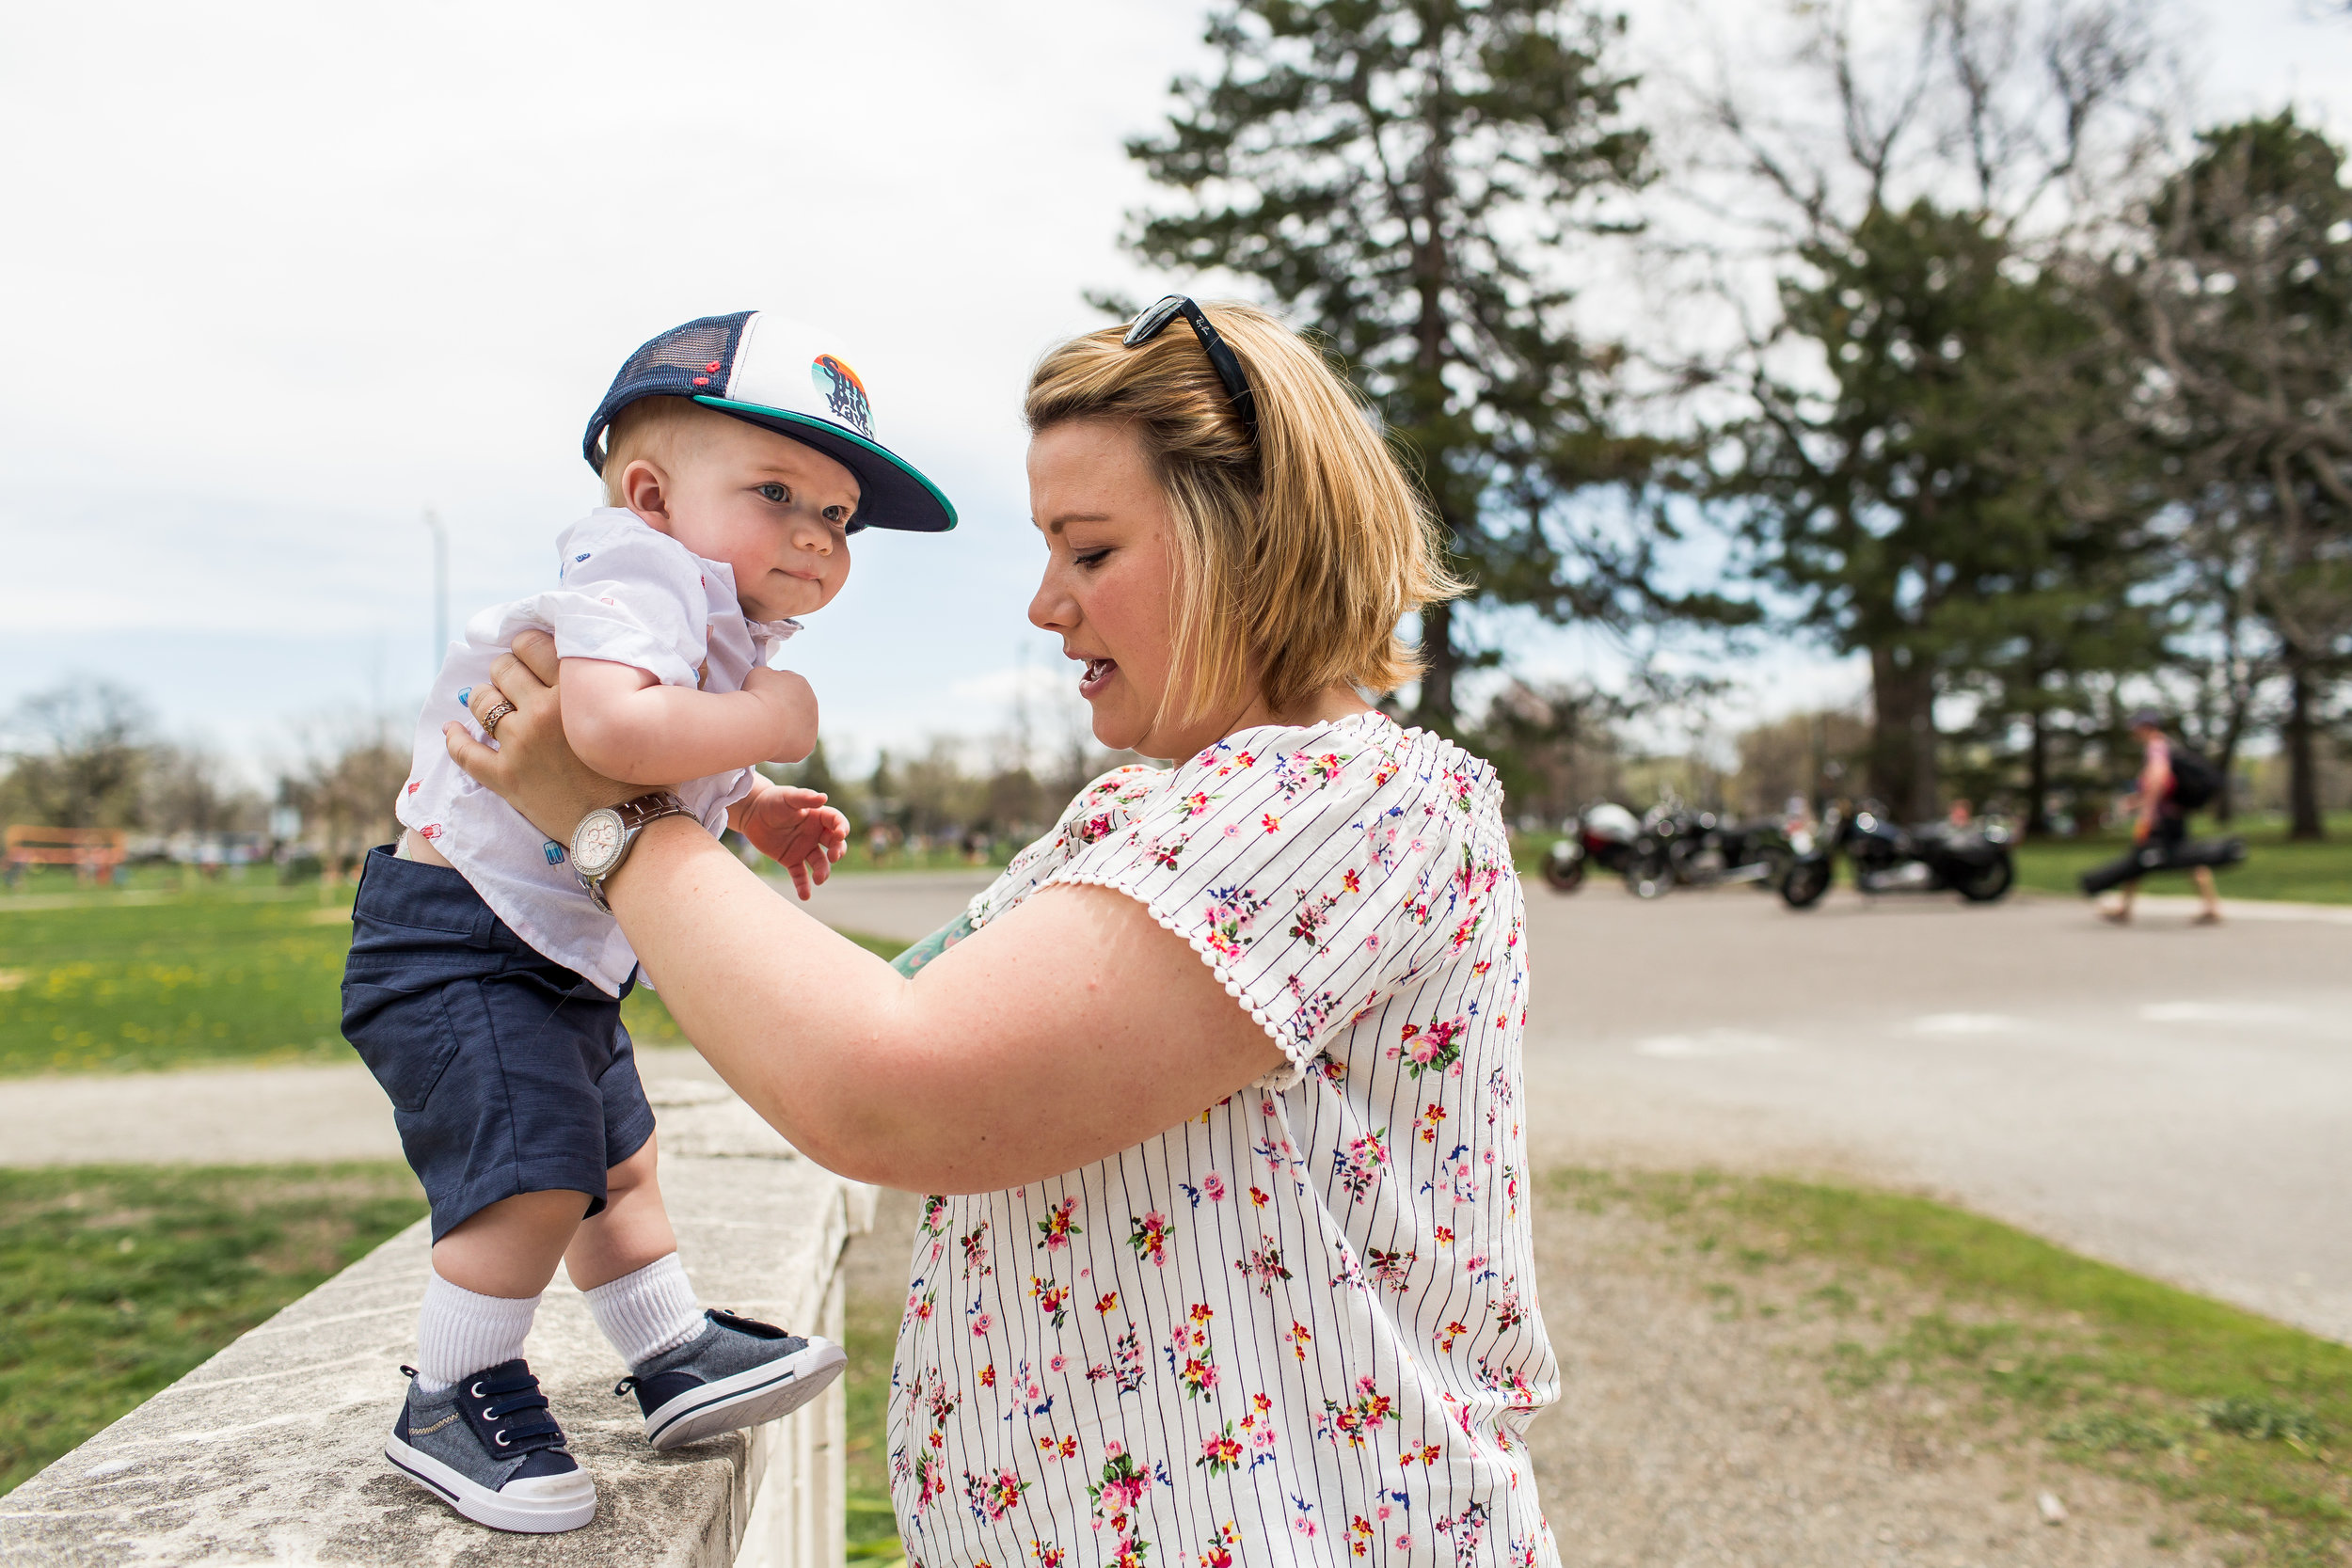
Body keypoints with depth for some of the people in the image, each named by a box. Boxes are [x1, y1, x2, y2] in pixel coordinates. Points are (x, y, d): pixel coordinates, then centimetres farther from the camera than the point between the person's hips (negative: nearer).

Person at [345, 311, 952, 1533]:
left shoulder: (722, 633, 9)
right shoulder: (633, 583, -24)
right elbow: (610, 727, -45)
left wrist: (751, 809, 7)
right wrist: (766, 723, -31)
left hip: (561, 956, 11)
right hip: (459, 939, -10)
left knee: (617, 1155, 19)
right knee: (536, 1171, -14)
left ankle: (676, 1357, 34)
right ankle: (451, 1405, 8)